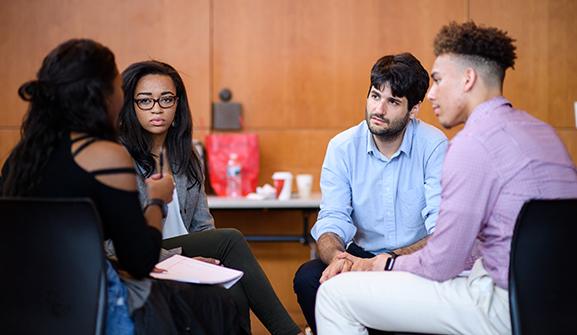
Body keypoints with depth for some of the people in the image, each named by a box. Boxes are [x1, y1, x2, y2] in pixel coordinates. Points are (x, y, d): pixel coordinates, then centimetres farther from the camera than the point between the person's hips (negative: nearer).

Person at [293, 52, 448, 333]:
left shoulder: (434, 146, -12)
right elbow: (332, 220, -10)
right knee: (307, 277, -24)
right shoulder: (342, 147, -3)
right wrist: (336, 256, -35)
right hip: (362, 254, 3)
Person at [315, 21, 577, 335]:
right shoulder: (539, 129, 13)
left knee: (335, 294, -5)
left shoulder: (474, 142, -16)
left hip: (505, 308, -10)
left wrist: (390, 265, 7)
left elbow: (440, 265, -14)